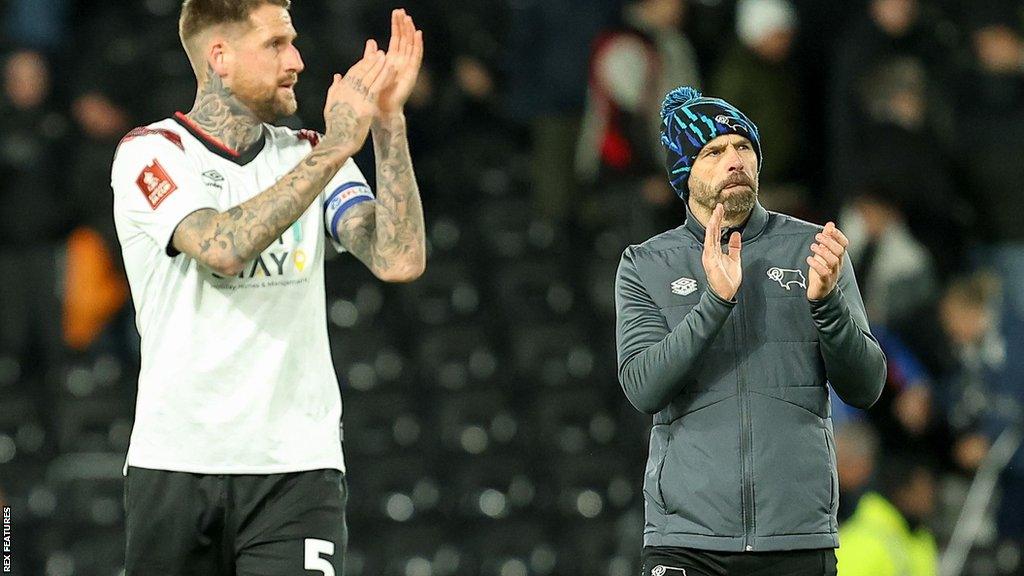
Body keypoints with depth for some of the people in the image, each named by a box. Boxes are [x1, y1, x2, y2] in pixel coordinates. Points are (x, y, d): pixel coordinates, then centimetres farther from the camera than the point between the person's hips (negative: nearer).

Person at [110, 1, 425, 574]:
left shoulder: (309, 155, 11)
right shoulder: (151, 152, 0)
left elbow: (400, 261, -3)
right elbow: (223, 246, -19)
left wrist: (388, 123, -9)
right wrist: (337, 146, -18)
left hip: (297, 467, 2)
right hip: (177, 465, -2)